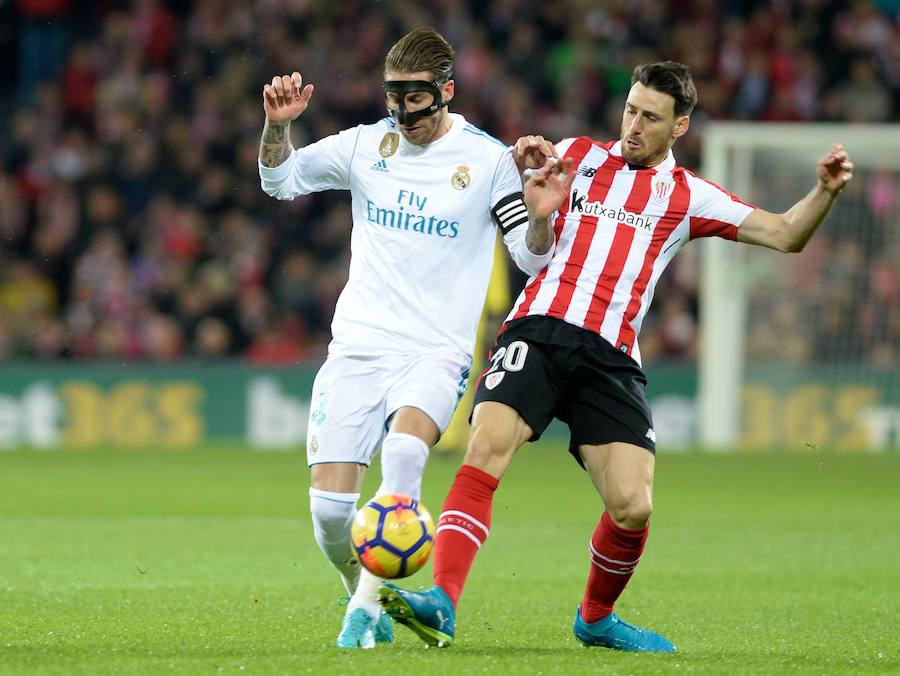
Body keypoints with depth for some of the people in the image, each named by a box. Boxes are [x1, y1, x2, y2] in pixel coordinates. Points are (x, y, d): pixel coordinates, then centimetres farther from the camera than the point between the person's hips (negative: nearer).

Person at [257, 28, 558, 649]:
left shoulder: (487, 158, -1)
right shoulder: (366, 144, 7)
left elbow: (533, 258, 0)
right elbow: (280, 179, 12)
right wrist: (277, 126, -8)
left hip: (437, 353, -3)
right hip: (357, 348, 3)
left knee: (404, 449, -33)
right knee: (330, 504, -8)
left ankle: (366, 607, -26)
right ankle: (364, 596, 20)